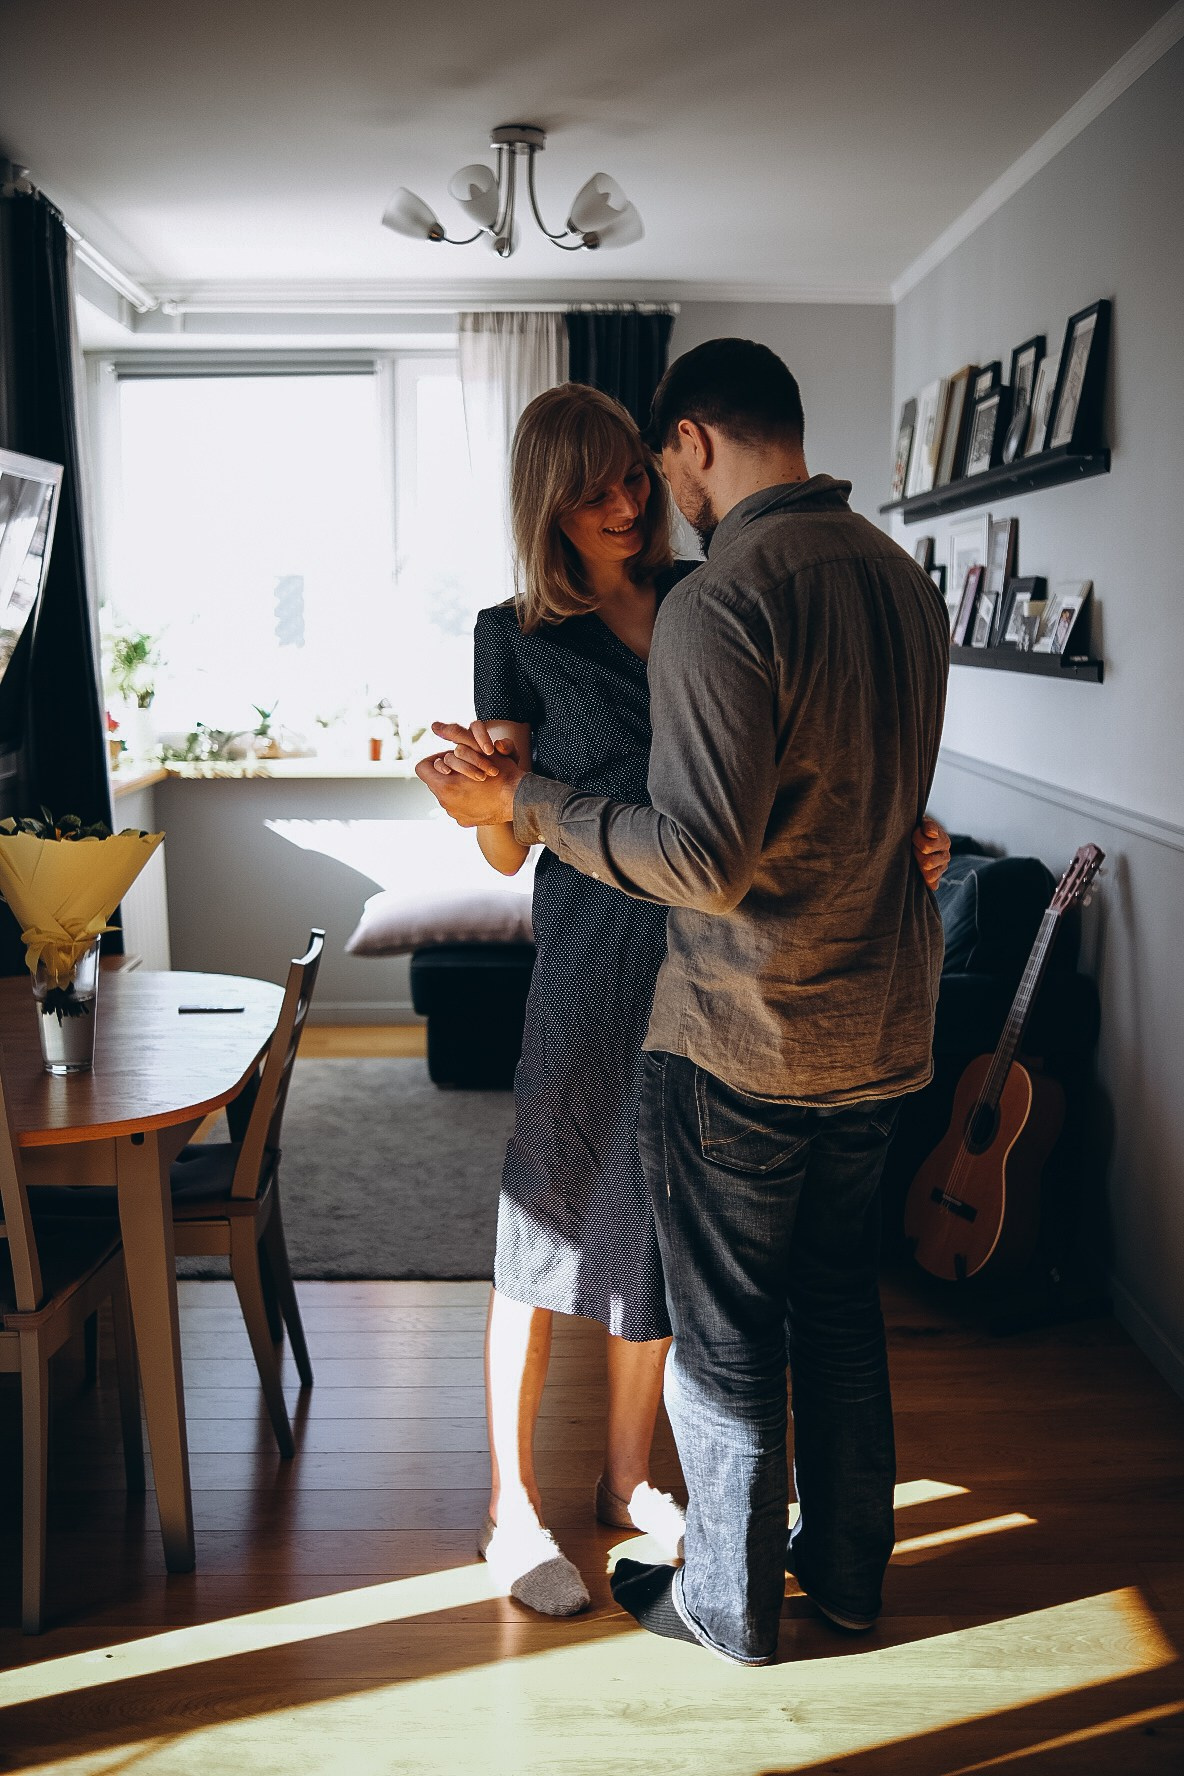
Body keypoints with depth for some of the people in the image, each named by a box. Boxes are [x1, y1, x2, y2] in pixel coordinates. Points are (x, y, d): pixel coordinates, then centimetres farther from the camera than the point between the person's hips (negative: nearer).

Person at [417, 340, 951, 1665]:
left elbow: (705, 859, -26)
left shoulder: (719, 602, -21)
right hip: (885, 1030, 8)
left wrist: (523, 804, -15)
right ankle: (849, 1565, 38)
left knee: (725, 1341, 11)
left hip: (743, 1045, -8)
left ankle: (728, 1603, 29)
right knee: (841, 1301, 22)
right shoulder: (905, 579, 5)